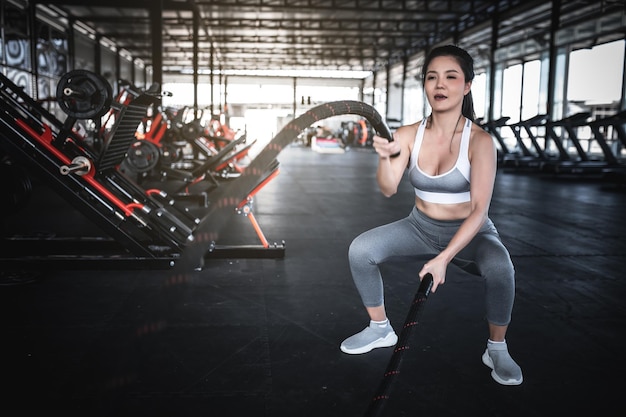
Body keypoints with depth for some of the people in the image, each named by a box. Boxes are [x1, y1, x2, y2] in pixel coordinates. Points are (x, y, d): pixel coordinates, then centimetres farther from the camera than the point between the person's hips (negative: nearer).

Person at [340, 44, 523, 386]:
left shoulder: (478, 141, -19)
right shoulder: (409, 135, -9)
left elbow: (479, 210, -24)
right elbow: (388, 190, -19)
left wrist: (443, 258, -33)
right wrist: (386, 157, -40)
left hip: (469, 233, -3)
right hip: (421, 228, 4)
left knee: (500, 268, -34)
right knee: (360, 250, -15)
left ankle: (497, 349, -7)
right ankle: (380, 329, 7)